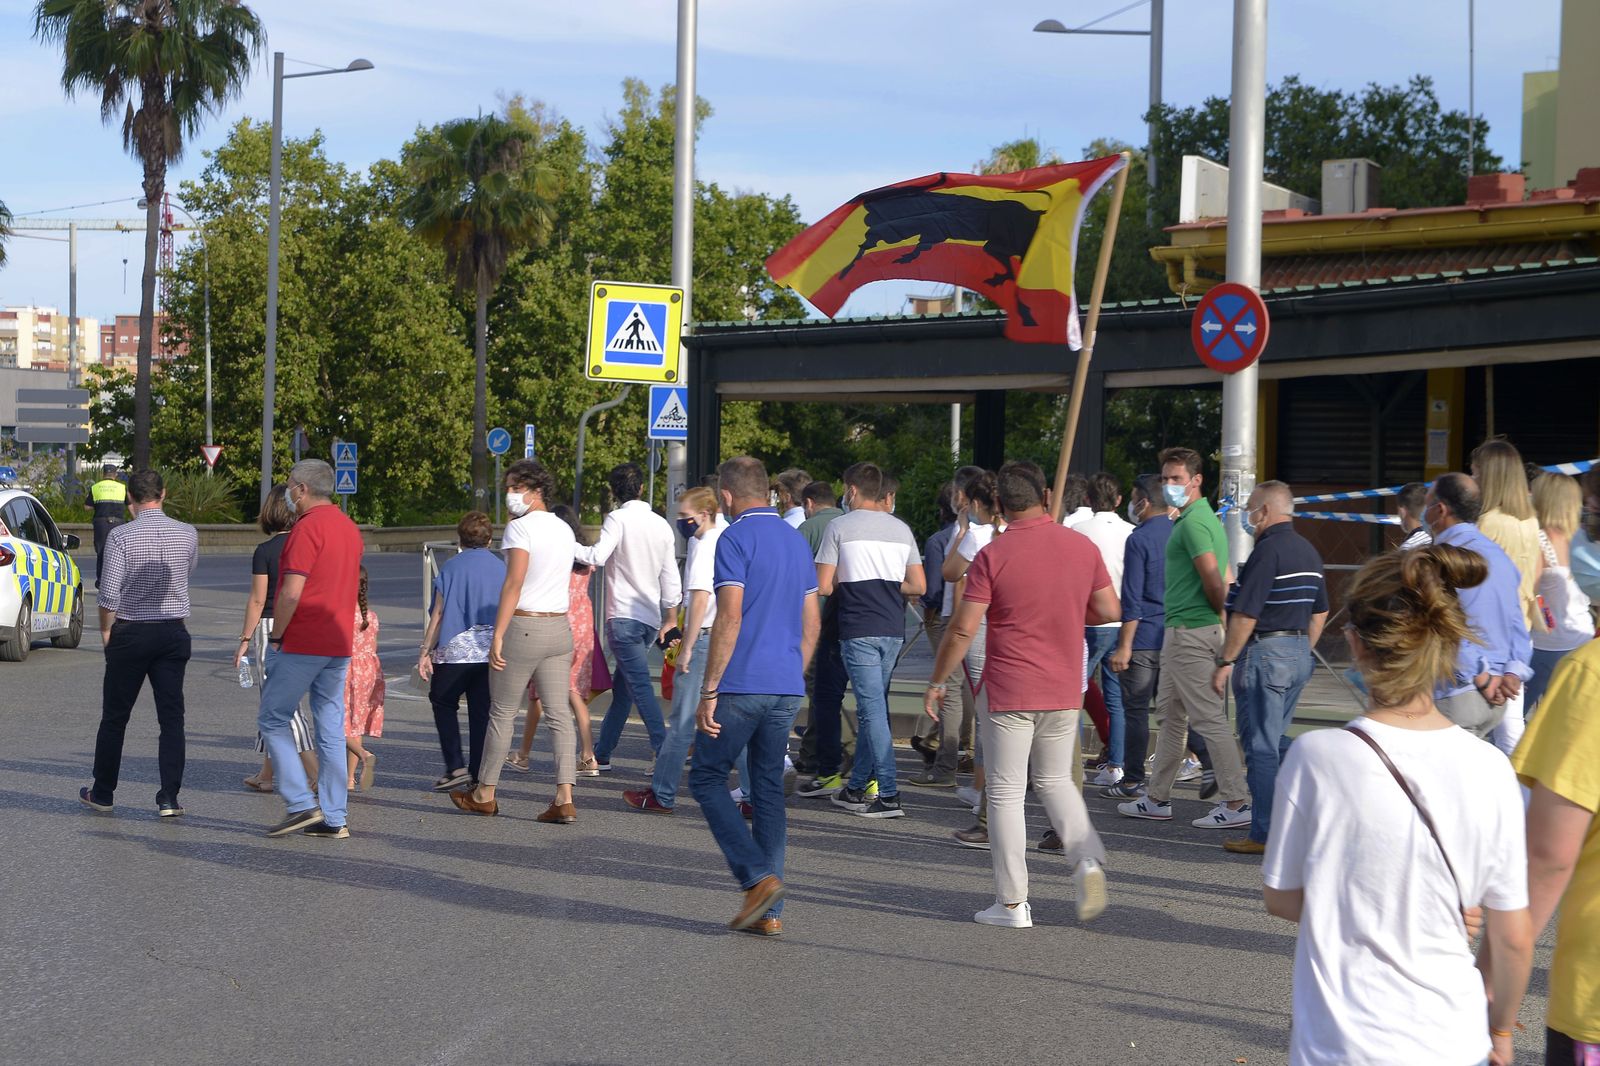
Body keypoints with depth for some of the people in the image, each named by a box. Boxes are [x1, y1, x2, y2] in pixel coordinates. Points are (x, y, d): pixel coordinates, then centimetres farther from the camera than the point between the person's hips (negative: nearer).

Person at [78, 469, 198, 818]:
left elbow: (109, 594, -12)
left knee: (114, 717, 11)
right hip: (174, 632, 2)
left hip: (130, 633, -2)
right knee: (172, 717, 4)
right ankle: (169, 798, -1)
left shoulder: (121, 536, -12)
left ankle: (102, 793, 21)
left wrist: (106, 631, 2)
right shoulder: (188, 534, -2)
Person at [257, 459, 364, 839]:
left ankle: (301, 803, -6)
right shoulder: (350, 527, 15)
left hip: (301, 643, -8)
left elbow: (291, 592, -19)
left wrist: (275, 637, -10)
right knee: (331, 729, 8)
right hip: (340, 644, 8)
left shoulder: (307, 527, -14)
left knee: (273, 718, 2)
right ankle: (334, 818, 8)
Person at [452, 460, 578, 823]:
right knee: (559, 714, 3)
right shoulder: (565, 530, 12)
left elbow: (514, 583, -18)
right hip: (560, 628, 7)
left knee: (502, 713, 6)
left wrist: (497, 635, -19)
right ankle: (565, 799, -5)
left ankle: (484, 794, 18)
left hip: (523, 626, -7)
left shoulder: (520, 528, -11)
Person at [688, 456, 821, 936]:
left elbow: (730, 618, -17)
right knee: (769, 790, 10)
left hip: (741, 685, -7)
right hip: (787, 688, 7)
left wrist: (708, 691, -14)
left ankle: (758, 876, -9)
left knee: (707, 779, 5)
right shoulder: (797, 541, 15)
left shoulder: (736, 539, -9)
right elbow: (811, 624, 17)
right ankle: (769, 911, 9)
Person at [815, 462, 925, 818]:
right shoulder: (901, 529, 11)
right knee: (872, 705, 15)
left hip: (858, 628, -5)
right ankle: (856, 788, 23)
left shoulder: (840, 527, -3)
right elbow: (918, 586, 9)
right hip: (893, 629, 5)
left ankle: (889, 795, -12)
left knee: (872, 708, -7)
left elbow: (823, 586, -6)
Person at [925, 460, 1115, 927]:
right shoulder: (1082, 547, 0)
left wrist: (936, 682, 0)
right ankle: (1087, 858, -3)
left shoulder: (993, 555, -12)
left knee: (1006, 792, 4)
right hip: (1064, 690, 4)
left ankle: (1012, 903, 6)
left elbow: (963, 629, -12)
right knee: (1056, 781, 20)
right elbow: (1110, 611, 8)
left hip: (1007, 691, -4)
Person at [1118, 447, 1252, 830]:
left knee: (1209, 717, -8)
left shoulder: (1193, 522, -16)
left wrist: (1218, 610, -8)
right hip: (1181, 631, 11)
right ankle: (1157, 799, 25)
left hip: (1190, 633, -11)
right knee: (1171, 713, 17)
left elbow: (1213, 578, -24)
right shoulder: (1204, 516, 17)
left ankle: (1236, 802, -6)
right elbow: (1221, 579, 21)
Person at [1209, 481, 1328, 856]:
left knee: (1261, 747, -3)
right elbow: (1319, 613, 19)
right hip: (1299, 653, 9)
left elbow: (1245, 615, -19)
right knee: (1277, 740, 18)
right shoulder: (1308, 551, 13)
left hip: (1265, 653, -9)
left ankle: (1265, 835, -1)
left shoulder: (1267, 550, -16)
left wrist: (1225, 662, -14)